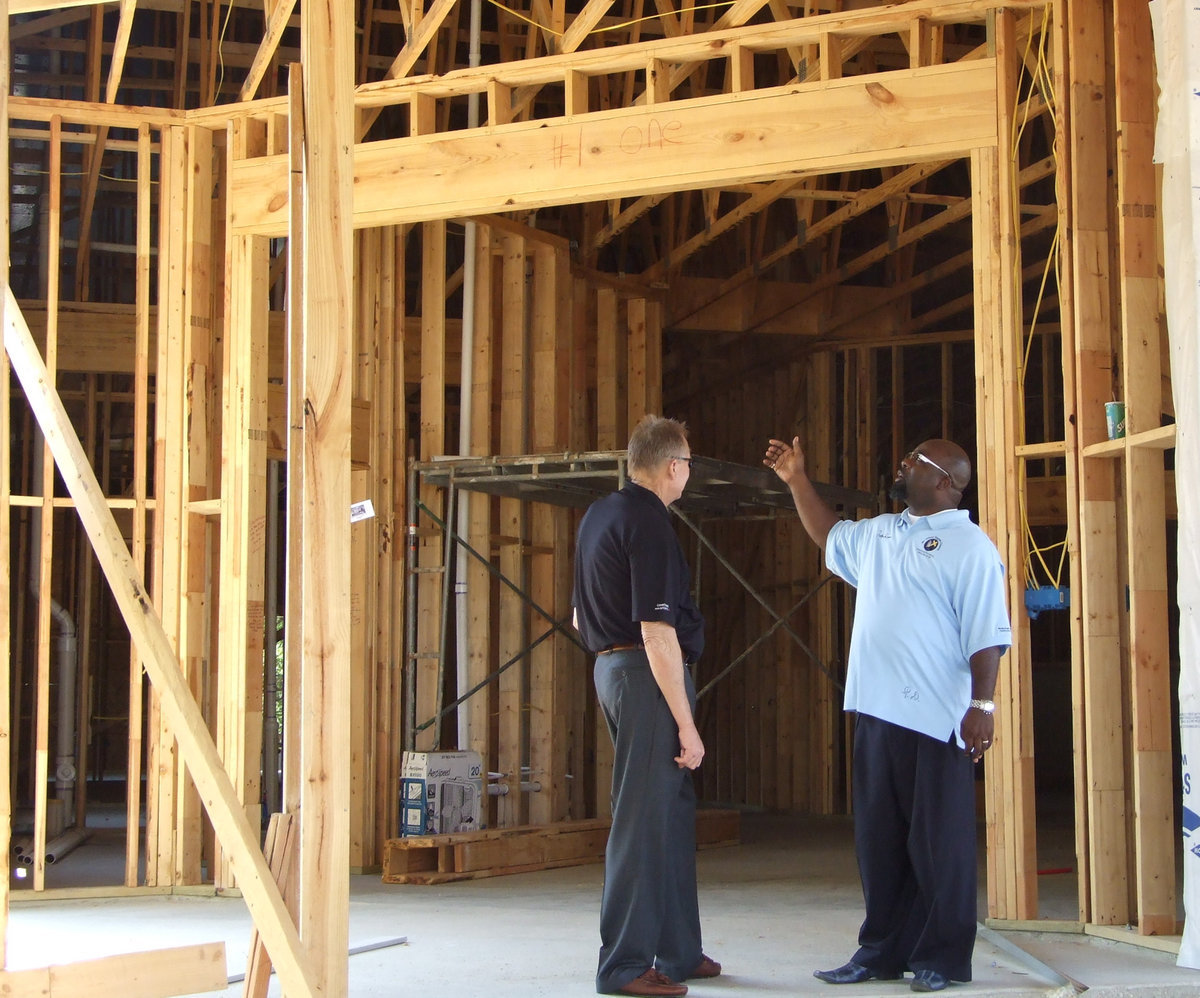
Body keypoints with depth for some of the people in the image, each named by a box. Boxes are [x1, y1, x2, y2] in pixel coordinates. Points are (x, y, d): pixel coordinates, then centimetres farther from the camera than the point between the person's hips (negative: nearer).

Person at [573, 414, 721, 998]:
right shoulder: (649, 523, -15)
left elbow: (580, 618, 22)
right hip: (647, 674, -10)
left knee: (673, 809, 16)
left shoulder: (599, 515, 15)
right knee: (644, 818, -5)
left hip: (609, 665, 10)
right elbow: (657, 631, -21)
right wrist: (687, 725, -19)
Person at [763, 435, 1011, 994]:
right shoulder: (879, 534, 17)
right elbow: (828, 536, 38)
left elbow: (987, 633, -12)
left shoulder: (968, 546, -6)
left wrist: (982, 705, -18)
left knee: (937, 841, 0)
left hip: (935, 718, -8)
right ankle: (883, 952, 19)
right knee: (879, 839, 11)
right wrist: (797, 482, 32)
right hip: (878, 712, 8)